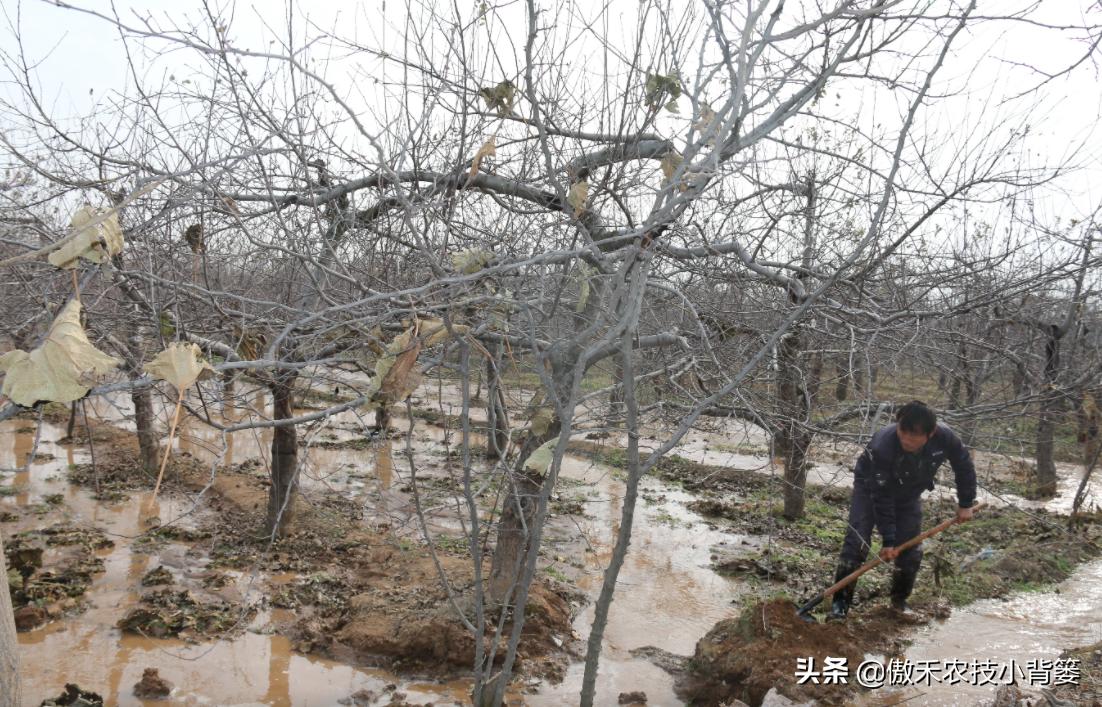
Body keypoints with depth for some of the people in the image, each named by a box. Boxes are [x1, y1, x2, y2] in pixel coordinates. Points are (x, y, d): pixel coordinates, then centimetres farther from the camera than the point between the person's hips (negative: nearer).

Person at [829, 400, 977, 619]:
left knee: (911, 548, -2)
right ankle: (841, 601, -9)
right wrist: (888, 540, -29)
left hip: (909, 493, 4)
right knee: (857, 541, -16)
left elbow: (964, 467, -7)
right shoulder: (882, 447, -41)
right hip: (872, 488, -4)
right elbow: (882, 498, -33)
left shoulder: (945, 438, -31)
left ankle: (900, 601, 19)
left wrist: (965, 504, -1)